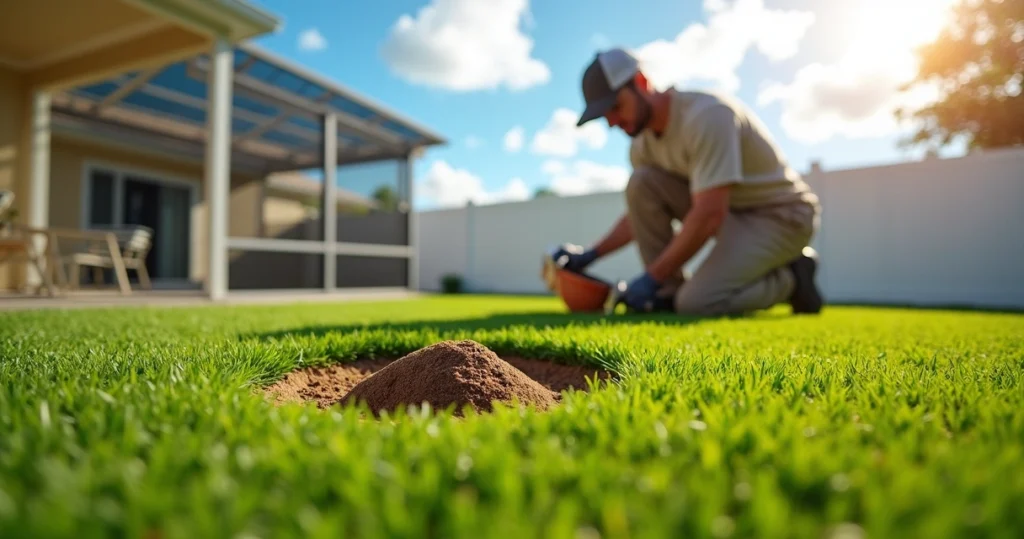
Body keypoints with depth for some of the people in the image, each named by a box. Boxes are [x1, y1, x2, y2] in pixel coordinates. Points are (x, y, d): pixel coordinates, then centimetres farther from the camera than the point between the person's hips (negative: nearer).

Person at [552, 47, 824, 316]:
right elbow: (641, 212, 9)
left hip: (782, 215, -7)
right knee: (641, 184, -13)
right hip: (729, 211, 7)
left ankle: (790, 278, 1)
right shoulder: (643, 142, -1)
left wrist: (652, 278, -27)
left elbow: (709, 215, -32)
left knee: (696, 303, -26)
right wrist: (590, 254, -5)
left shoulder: (705, 115, -26)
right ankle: (671, 293, -8)